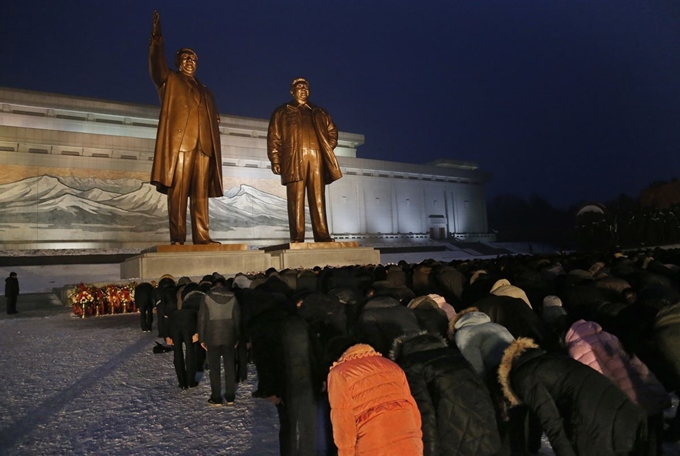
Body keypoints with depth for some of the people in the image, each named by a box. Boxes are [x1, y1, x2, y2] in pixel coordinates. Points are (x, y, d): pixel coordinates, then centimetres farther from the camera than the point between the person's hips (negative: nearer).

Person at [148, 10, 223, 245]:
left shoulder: (204, 91, 29)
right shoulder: (169, 80, 18)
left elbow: (212, 119, 25)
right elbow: (157, 65, 0)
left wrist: (215, 119, 4)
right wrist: (157, 38, -11)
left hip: (204, 145, 4)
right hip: (180, 141, -4)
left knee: (200, 193, -1)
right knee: (178, 190, -9)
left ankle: (202, 236, -3)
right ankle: (177, 237, -9)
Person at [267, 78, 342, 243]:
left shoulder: (319, 112, 26)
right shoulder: (281, 112, 17)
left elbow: (332, 131, 24)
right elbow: (274, 137, 7)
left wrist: (328, 148, 4)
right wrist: (275, 160, -6)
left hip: (316, 157, 3)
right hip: (294, 158, -3)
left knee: (318, 198, -2)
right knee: (296, 198, -8)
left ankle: (322, 235, -4)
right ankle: (297, 237, -9)